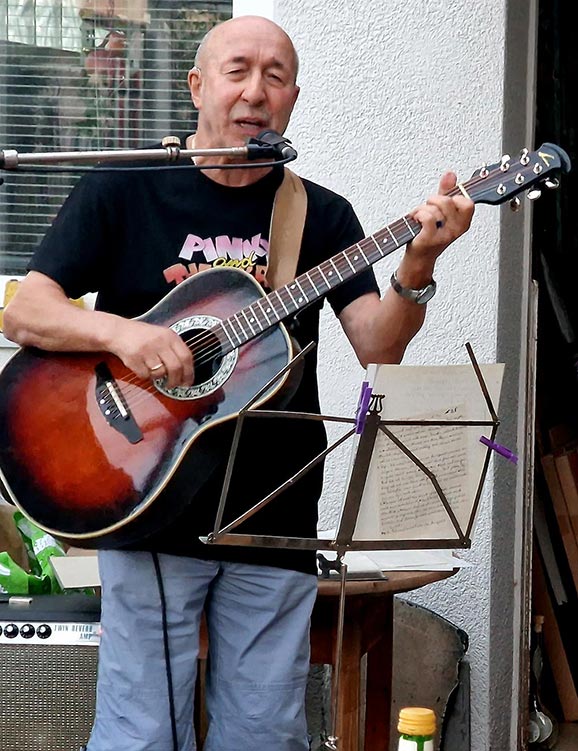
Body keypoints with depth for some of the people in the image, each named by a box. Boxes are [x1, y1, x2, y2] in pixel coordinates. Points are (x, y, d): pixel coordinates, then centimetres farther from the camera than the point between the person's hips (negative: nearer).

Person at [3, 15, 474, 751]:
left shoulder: (321, 216, 9)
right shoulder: (122, 193, 2)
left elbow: (378, 348, -1)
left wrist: (416, 268, -20)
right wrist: (118, 331, -21)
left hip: (276, 523, 3)